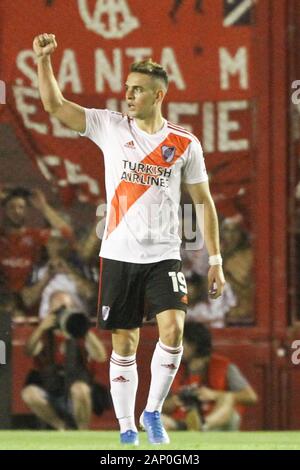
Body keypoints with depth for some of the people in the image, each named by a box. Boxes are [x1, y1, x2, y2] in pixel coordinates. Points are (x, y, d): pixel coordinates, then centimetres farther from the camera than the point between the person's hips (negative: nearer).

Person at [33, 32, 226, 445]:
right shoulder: (111, 127, 2)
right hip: (119, 255, 1)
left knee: (172, 328, -19)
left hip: (164, 256, -1)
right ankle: (127, 428, 13)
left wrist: (215, 260, 4)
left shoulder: (185, 143, 1)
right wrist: (44, 60, -16)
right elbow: (54, 105, -1)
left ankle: (153, 411, 0)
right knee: (124, 344, 4)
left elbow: (204, 201, 7)